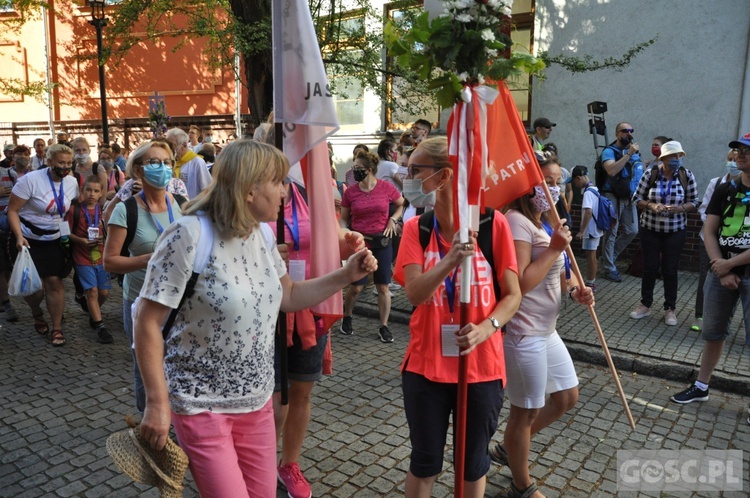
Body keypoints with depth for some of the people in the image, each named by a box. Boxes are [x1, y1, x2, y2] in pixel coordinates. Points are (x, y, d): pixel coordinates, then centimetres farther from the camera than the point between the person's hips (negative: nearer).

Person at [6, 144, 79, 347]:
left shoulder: (72, 182, -3)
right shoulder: (31, 180, -18)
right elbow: (12, 210, -16)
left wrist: (69, 231, 1)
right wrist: (19, 237, -27)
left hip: (54, 240, 3)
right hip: (28, 239, -3)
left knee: (54, 281, -3)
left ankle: (57, 328, 9)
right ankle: (37, 314, 35)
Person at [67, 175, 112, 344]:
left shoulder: (103, 210, 4)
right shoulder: (75, 209, -7)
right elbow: (67, 232, -5)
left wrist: (104, 238, -8)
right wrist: (81, 240, -19)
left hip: (101, 257, 4)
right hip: (83, 258, -4)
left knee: (104, 292, 6)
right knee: (92, 291, -8)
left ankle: (93, 313, 35)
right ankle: (100, 326, 0)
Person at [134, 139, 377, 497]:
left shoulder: (261, 235, 2)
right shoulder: (189, 237, -20)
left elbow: (288, 297, 13)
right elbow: (147, 322, -17)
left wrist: (346, 275, 3)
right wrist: (158, 403, -18)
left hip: (256, 401, 7)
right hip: (202, 405, -6)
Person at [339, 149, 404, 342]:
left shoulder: (387, 188, -5)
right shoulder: (350, 192, -2)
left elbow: (402, 205, 12)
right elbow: (344, 218, 7)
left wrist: (393, 219, -4)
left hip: (382, 242, 0)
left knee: (383, 287, 4)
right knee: (356, 287, 3)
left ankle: (384, 326, 18)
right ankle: (346, 318, 30)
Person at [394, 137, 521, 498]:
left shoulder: (493, 223, -8)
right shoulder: (415, 228, -4)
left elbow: (513, 295, -4)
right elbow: (414, 293, -18)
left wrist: (486, 328, -22)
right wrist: (450, 261, -36)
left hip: (481, 366, -1)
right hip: (426, 366, 1)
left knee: (473, 463, 18)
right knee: (425, 462, 16)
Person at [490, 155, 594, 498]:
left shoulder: (547, 222, 12)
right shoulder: (516, 221, -20)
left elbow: (556, 272, 20)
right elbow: (520, 283, -27)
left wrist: (575, 289, 0)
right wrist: (555, 247, -21)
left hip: (546, 329, 10)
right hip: (523, 333, -10)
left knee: (567, 397, 21)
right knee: (526, 411, 7)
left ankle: (507, 449, 37)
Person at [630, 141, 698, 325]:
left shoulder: (687, 175, -6)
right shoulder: (650, 174, -8)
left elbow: (694, 202, 0)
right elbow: (637, 199, -2)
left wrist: (679, 208, -20)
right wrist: (651, 205, -21)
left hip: (675, 231, 0)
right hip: (650, 229, 0)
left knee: (670, 270, 6)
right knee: (650, 268, 8)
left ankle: (670, 309, 20)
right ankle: (645, 304, 24)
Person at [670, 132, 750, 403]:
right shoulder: (724, 191, 6)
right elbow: (709, 232, 3)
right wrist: (722, 272, -8)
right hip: (721, 272, 5)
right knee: (713, 333, 15)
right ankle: (701, 387, 29)